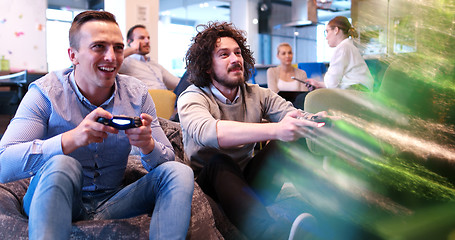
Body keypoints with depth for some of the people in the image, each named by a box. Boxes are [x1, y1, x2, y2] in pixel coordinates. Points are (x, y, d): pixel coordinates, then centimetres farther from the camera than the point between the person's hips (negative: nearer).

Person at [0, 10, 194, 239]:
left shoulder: (137, 93, -4)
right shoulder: (45, 92, -13)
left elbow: (167, 159, -2)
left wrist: (148, 145, -27)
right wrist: (72, 139, -39)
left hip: (111, 203, 4)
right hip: (50, 204, -3)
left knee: (180, 172, -16)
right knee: (62, 165, -35)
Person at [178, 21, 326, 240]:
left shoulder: (258, 95, 5)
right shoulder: (192, 98, -10)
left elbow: (296, 116, -10)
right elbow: (207, 132, -34)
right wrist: (275, 129, -47)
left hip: (249, 180, 4)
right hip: (209, 182, -3)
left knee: (286, 143, -21)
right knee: (219, 162, -37)